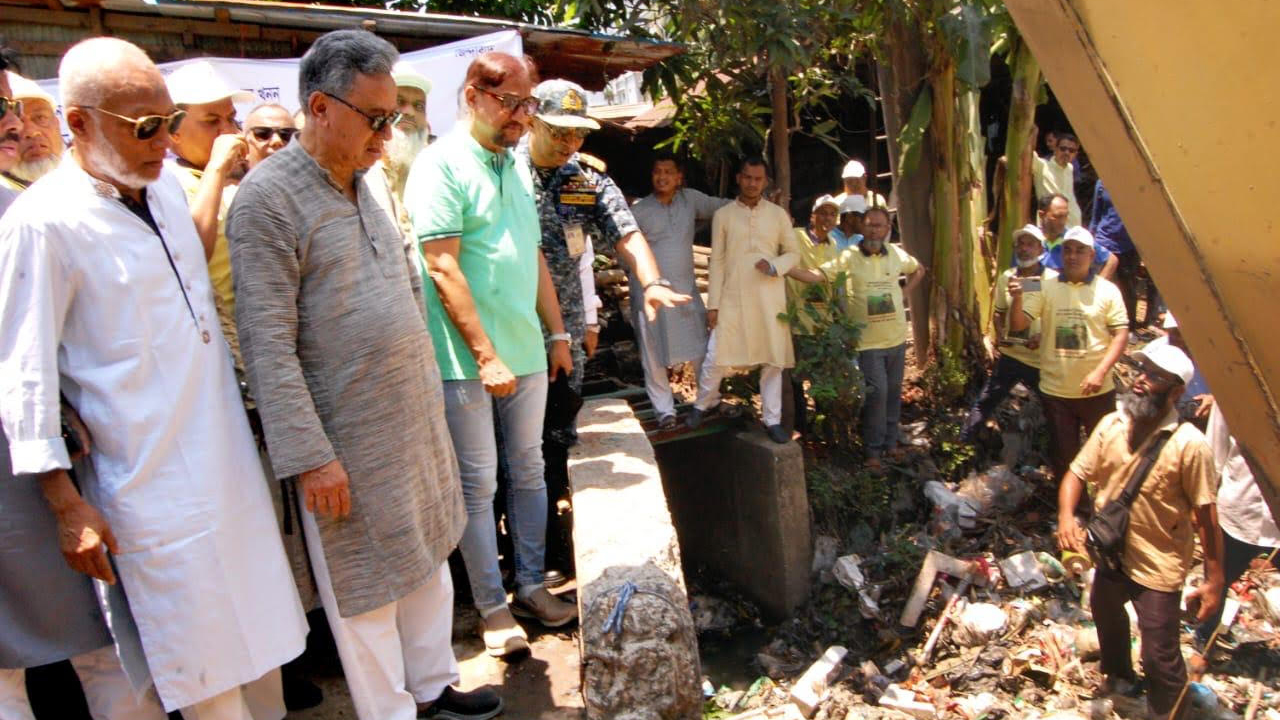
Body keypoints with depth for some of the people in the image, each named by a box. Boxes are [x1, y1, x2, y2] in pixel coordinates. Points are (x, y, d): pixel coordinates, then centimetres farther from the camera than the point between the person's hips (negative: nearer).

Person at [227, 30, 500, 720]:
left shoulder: (363, 183, 10)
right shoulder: (266, 199, -15)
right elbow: (267, 346, -20)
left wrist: (428, 391, 16)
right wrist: (310, 456, -21)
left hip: (417, 423, 8)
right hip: (347, 444, -8)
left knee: (429, 561, 20)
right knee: (368, 589, 8)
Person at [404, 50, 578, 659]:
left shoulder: (517, 167, 13)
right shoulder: (442, 164, -10)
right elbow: (443, 268, -16)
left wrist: (557, 333, 15)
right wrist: (486, 357, -18)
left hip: (526, 352, 7)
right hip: (468, 360, -7)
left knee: (529, 472, 14)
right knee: (478, 485, 5)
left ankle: (531, 584, 29)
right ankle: (492, 605, 18)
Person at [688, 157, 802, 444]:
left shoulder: (778, 214, 5)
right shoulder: (722, 215, 3)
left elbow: (793, 253, 9)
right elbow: (717, 262, 3)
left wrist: (775, 266, -12)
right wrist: (713, 303, -1)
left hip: (769, 299, 1)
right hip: (732, 299, -1)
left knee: (772, 360, 4)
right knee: (716, 357, 0)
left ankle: (773, 420, 15)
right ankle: (702, 404, 25)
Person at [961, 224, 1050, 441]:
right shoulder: (1006, 278, 3)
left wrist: (1044, 337, -23)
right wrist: (1000, 334, -4)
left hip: (1042, 359, -3)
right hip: (1010, 354, 3)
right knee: (985, 401, 6)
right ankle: (962, 443, 16)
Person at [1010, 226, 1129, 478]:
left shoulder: (1107, 290, -2)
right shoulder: (1045, 287, 0)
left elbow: (1121, 333, -5)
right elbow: (1018, 325, -7)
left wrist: (1100, 372, -17)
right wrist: (1017, 298, -27)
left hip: (1097, 390, -1)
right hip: (1055, 391, 1)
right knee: (1062, 456, 14)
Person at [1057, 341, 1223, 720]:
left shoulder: (1189, 444, -21)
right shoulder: (1110, 425, -8)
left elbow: (1206, 515, -17)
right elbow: (1077, 473, -1)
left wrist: (1214, 580, -14)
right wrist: (1066, 515, -20)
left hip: (1158, 566, -6)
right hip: (1110, 551, 6)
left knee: (1160, 657, -1)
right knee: (1107, 619, 29)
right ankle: (1119, 679, 58)